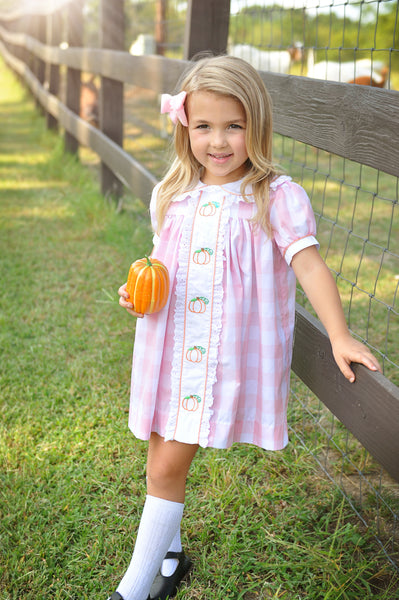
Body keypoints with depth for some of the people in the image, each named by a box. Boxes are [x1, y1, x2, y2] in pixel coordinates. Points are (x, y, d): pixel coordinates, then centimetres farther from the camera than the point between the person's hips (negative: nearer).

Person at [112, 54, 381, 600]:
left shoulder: (277, 197, -9)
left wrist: (339, 335, -26)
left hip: (231, 356, -4)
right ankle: (167, 556, 39)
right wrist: (139, 293, -5)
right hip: (171, 349, 5)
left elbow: (309, 265, -16)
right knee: (162, 460, 13)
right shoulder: (170, 196, 5)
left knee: (169, 465, -2)